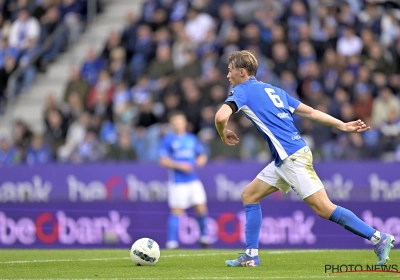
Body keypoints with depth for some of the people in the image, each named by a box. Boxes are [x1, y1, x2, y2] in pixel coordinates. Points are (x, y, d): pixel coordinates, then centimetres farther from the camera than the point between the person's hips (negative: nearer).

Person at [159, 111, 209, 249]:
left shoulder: (192, 138, 13)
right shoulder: (168, 139, -1)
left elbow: (201, 155, 21)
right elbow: (163, 160, -5)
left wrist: (201, 160, -2)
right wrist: (179, 165, -17)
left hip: (193, 180, 4)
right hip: (177, 181, -4)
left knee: (201, 209, -1)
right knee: (176, 211, -8)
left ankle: (203, 237, 18)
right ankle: (172, 242, -4)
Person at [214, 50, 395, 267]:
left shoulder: (241, 91, -2)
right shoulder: (272, 90, 21)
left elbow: (221, 116, -19)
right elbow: (310, 112, 18)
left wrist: (223, 134, 3)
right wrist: (342, 126, 19)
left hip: (292, 157, -10)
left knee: (324, 209, -10)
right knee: (249, 195, 14)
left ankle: (380, 239, -11)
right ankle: (251, 256, 12)